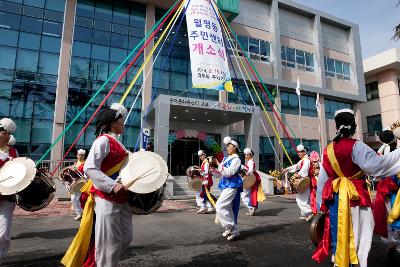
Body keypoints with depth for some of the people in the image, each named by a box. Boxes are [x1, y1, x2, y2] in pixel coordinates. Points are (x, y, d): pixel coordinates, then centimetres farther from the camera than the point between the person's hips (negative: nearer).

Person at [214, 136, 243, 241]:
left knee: (220, 206, -16)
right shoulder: (226, 158, 13)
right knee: (228, 208, 14)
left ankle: (230, 227, -3)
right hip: (226, 185, 9)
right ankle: (233, 230, 26)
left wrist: (219, 164, -23)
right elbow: (222, 172, 20)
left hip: (232, 186, -9)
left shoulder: (236, 159, -12)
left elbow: (229, 172, -22)